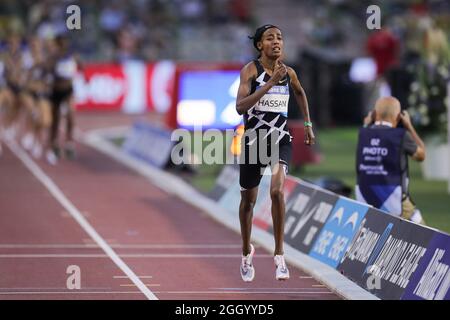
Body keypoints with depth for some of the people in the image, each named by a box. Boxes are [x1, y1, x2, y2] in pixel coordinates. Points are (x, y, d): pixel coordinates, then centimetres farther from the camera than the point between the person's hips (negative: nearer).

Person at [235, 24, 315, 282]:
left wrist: (308, 123, 22)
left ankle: (279, 256, -16)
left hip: (281, 139, 1)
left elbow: (300, 93, 26)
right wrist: (270, 83, -29)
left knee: (277, 190, -23)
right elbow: (240, 107, -26)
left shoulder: (288, 72, 1)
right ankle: (247, 253, 39)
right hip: (254, 140, -1)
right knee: (248, 200, 14)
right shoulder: (250, 70, -11)